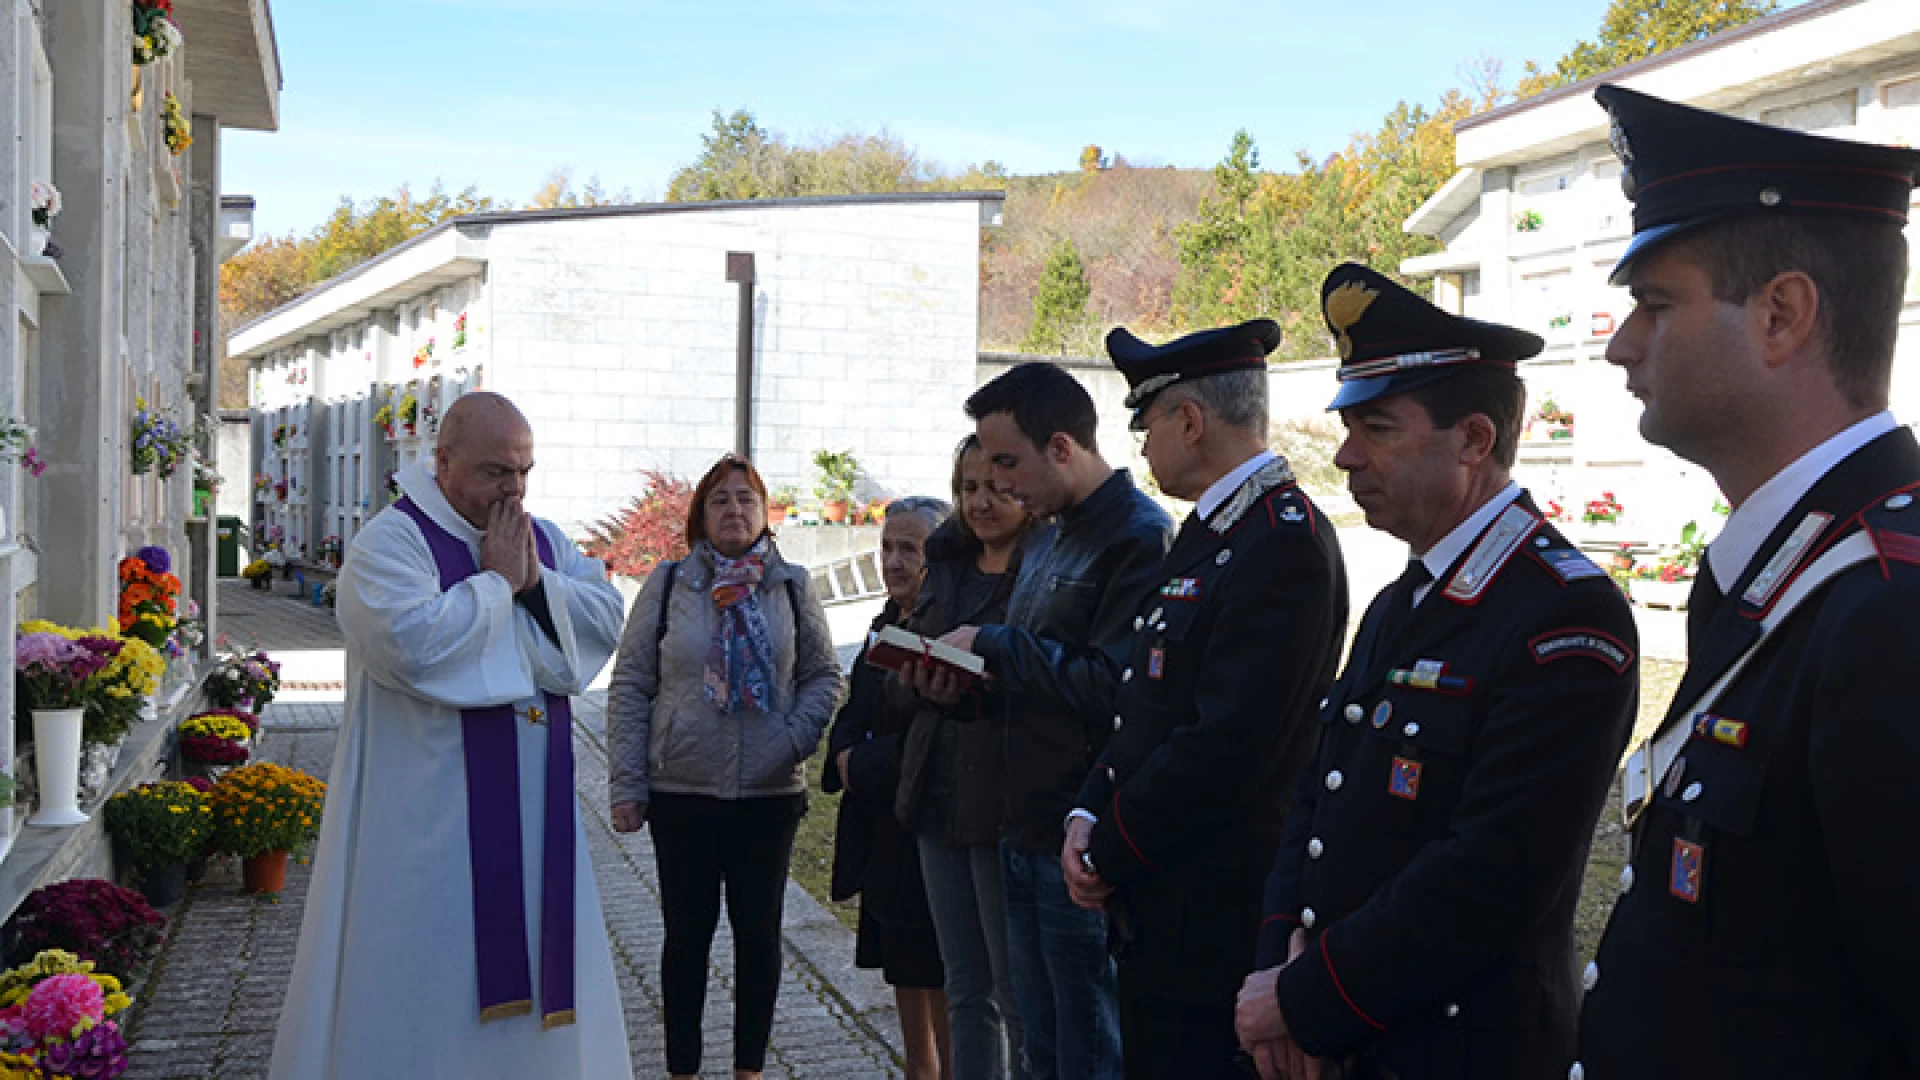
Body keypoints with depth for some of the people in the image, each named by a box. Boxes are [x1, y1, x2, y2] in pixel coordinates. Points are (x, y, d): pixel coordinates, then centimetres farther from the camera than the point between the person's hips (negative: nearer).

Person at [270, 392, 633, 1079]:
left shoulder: (543, 539, 10)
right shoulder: (391, 541, -10)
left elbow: (606, 622, 2)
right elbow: (412, 643, -26)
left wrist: (536, 580, -12)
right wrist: (496, 580, -15)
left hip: (532, 805, 6)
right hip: (427, 810, -6)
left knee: (529, 959, 14)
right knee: (424, 969, 1)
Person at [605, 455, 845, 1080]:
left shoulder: (792, 586, 3)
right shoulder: (668, 584, 0)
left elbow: (824, 675, 7)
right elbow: (629, 687, 0)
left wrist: (797, 739, -11)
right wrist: (626, 784, -4)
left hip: (770, 795, 1)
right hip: (681, 794, -1)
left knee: (759, 933, 11)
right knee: (687, 933, 9)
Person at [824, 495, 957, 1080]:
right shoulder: (888, 624, 11)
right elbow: (855, 712, 16)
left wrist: (865, 766, -14)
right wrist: (846, 753, -4)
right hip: (885, 827, 9)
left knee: (940, 971, 2)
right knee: (902, 964, 17)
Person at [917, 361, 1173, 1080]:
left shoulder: (1140, 535, -15)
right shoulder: (1048, 539, 15)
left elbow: (1111, 684, -25)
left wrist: (991, 643, -16)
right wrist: (967, 680, 1)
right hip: (1025, 832, 9)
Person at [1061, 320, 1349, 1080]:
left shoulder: (1286, 542, -18)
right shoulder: (1206, 532, 13)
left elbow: (1228, 747, -24)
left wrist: (1107, 853, -14)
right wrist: (1090, 812, 2)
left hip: (1213, 925, -9)